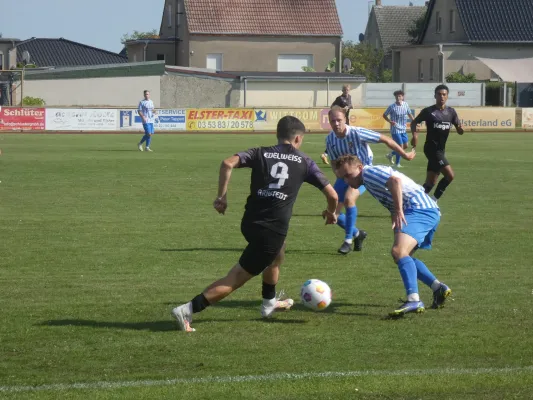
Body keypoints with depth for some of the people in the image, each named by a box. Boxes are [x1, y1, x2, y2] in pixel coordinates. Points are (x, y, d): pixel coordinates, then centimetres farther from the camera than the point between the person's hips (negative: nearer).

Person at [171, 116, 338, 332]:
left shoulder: (261, 154, 9)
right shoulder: (304, 162, 4)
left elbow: (228, 163, -9)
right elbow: (332, 194, 4)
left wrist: (222, 196, -2)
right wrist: (332, 213, 26)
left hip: (250, 223, 5)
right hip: (273, 231, -5)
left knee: (277, 253, 36)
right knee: (236, 278, -1)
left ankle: (269, 302, 52)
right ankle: (188, 309, -11)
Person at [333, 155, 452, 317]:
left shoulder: (369, 172, -6)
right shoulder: (369, 181, 25)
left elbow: (395, 181, -24)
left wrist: (398, 211, -27)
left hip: (419, 210, -11)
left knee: (399, 251, -28)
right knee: (401, 255, 24)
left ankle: (414, 300, -41)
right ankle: (438, 288, 19)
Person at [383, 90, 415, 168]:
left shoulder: (406, 105, 0)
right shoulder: (392, 106, -13)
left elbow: (409, 114, 15)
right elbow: (384, 115, -3)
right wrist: (390, 121, -19)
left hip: (403, 129, 6)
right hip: (395, 129, -6)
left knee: (405, 146, 10)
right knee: (400, 146, -7)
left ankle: (391, 154, 31)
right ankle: (397, 163, 11)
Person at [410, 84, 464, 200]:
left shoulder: (451, 112, 6)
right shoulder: (428, 111, -7)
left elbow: (459, 130, 7)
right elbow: (414, 123, 4)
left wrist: (461, 129, -17)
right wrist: (415, 134, -14)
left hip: (441, 149, 6)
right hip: (431, 148, -6)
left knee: (430, 182, 8)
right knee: (450, 175, -15)